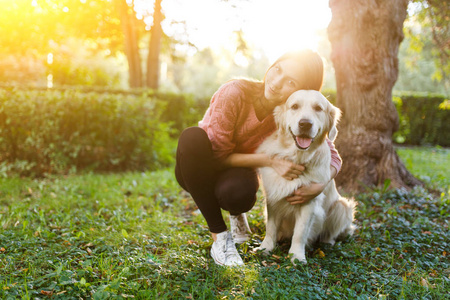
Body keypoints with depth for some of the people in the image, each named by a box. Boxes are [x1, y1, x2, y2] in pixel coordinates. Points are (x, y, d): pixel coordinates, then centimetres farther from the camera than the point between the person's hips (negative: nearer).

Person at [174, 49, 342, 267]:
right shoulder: (235, 93, -26)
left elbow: (333, 157, -5)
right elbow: (218, 155, -22)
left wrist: (319, 186, -26)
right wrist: (270, 161, -31)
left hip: (236, 173, 1)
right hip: (197, 170, -1)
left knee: (238, 193, -37)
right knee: (193, 136, -36)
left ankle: (236, 214, 6)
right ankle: (219, 236, -24)